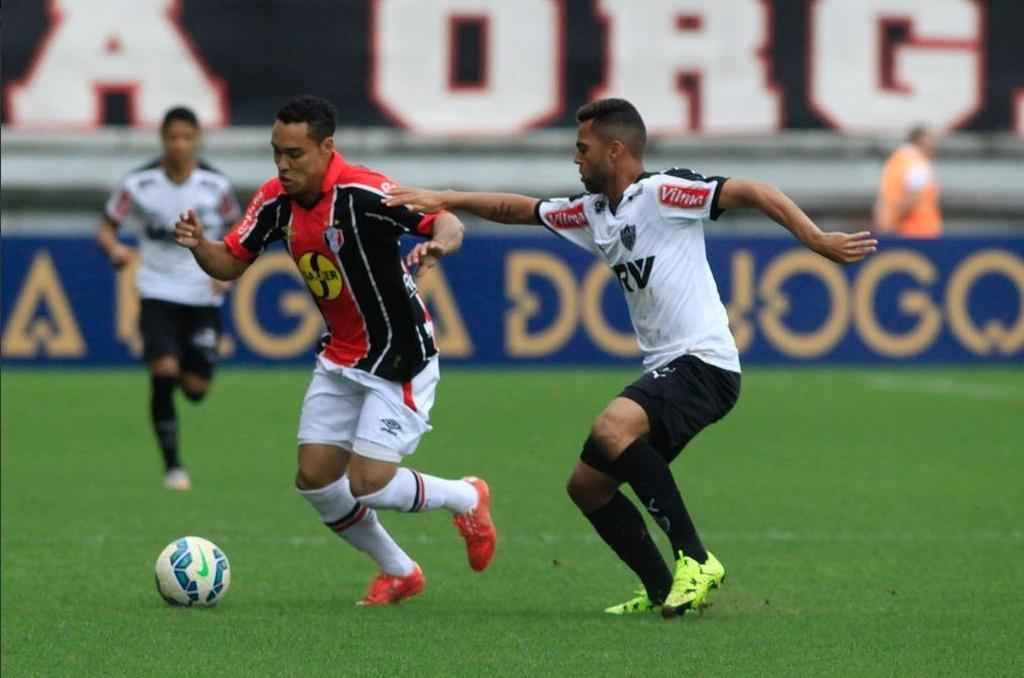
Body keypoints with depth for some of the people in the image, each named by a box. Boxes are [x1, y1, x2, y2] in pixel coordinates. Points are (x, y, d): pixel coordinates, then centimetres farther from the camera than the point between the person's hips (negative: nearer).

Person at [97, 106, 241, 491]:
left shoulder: (215, 185, -4)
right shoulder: (139, 184, -7)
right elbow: (106, 228, 1)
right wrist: (115, 249, -22)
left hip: (204, 296, 2)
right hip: (158, 293, -2)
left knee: (196, 389, 0)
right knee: (164, 373, -21)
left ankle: (184, 372, 41)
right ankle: (172, 466, -9)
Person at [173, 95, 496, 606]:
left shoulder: (362, 192, -25)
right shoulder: (275, 201, -4)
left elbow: (448, 223, -30)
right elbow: (230, 264, 3)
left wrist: (437, 243, -53)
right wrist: (199, 245, -18)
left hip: (399, 358, -7)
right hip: (340, 360, 7)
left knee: (367, 485, -12)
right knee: (314, 481, 4)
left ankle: (467, 498, 18)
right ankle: (398, 573, 25)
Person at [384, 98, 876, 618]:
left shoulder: (663, 193, -9)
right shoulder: (592, 213, 15)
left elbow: (752, 193, -14)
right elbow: (518, 209, 26)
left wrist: (817, 240, -22)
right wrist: (444, 200, 20)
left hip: (704, 364, -9)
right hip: (664, 370, 9)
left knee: (611, 429, -31)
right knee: (586, 484, 9)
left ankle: (695, 560, -26)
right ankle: (663, 591, 12)